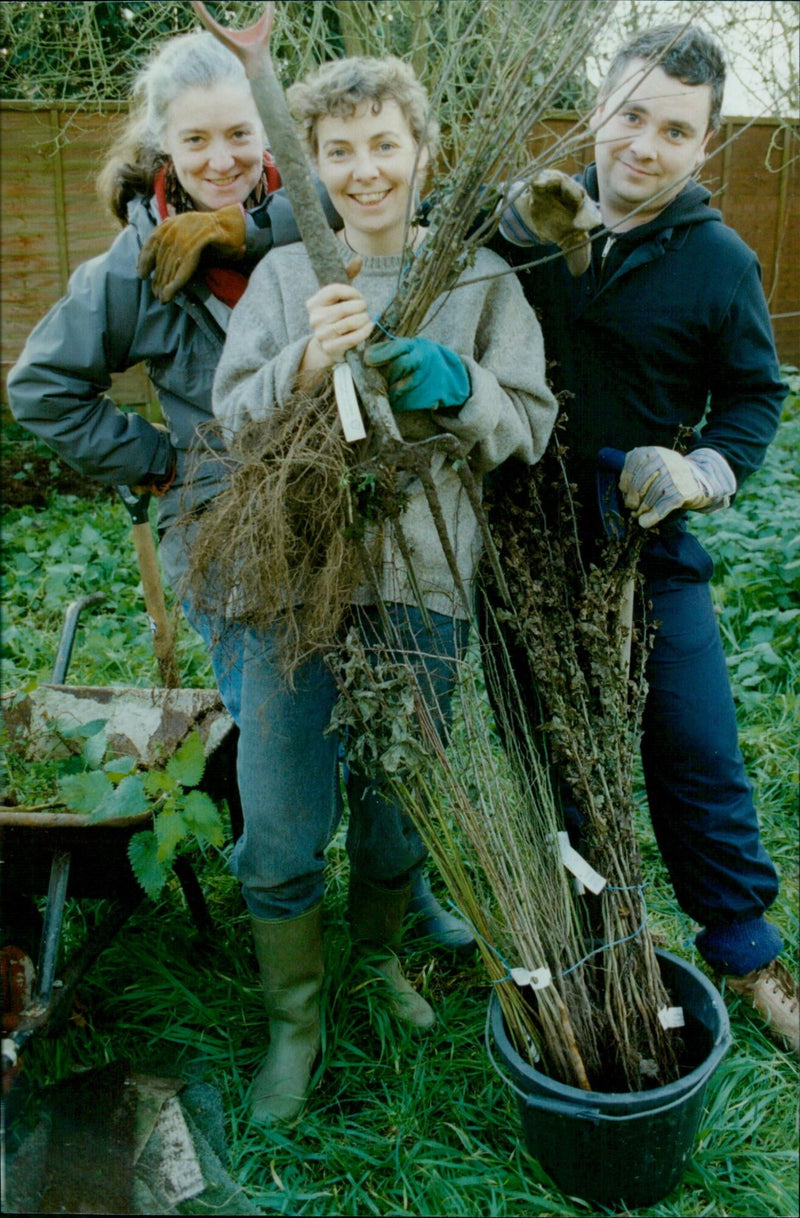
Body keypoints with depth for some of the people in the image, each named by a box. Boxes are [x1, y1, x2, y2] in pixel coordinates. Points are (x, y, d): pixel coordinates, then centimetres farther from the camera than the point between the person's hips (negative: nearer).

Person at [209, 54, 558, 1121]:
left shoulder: (479, 279, 3)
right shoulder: (285, 275, 4)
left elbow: (532, 427, 0)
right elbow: (230, 417, -1)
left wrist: (457, 385, -20)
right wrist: (304, 364, -20)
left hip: (420, 589, 0)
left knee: (396, 816, 17)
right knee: (280, 835, 4)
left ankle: (379, 954, 47)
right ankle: (295, 1017, 30)